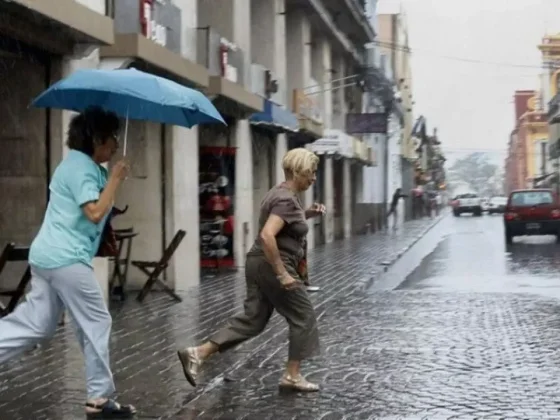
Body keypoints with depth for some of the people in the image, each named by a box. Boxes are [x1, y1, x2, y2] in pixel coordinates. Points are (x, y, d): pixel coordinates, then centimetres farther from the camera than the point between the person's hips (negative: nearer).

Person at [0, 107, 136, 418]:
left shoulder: (80, 164, 19)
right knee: (96, 323, 0)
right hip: (66, 259, -10)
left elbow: (103, 210, 21)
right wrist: (115, 179, -15)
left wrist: (111, 179, 7)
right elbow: (95, 213, -23)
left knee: (37, 325, 12)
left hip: (47, 256, 10)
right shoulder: (82, 168, -13)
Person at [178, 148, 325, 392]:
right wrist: (282, 274, -26)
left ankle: (197, 353, 3)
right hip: (272, 267, -10)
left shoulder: (281, 193, 14)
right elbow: (267, 236, -29)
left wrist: (307, 214, 15)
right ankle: (292, 376, 10)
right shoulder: (286, 199, -18)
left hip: (259, 265, 10)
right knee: (303, 317, 4)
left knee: (252, 319, 10)